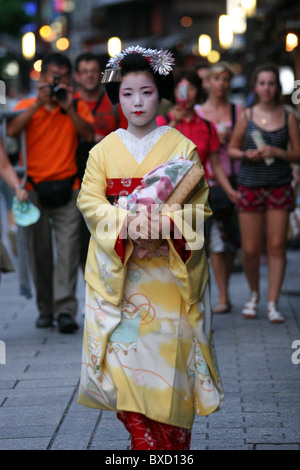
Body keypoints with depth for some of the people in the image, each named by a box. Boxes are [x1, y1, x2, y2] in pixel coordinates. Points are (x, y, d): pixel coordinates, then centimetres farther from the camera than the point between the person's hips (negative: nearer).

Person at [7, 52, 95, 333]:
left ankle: (65, 310, -14)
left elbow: (89, 135, -6)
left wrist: (69, 108, -12)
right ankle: (45, 309, 15)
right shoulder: (27, 106, 7)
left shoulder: (78, 108, 9)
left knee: (67, 249, -11)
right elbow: (12, 131, -12)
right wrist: (39, 103, -14)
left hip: (66, 188, -1)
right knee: (39, 252, 5)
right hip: (35, 188, 1)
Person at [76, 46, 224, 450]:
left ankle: (175, 444, 7)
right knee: (124, 352, -6)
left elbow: (198, 208, -1)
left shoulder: (183, 148, 3)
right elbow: (90, 201, -1)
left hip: (169, 271, -1)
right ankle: (145, 440, 1)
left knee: (168, 352, -4)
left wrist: (165, 224, -21)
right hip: (118, 271, 2)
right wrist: (126, 221, -20)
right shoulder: (104, 151, 8)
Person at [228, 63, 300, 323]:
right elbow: (231, 148, 10)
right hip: (250, 185, 0)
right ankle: (254, 294, 27)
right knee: (250, 249, 1)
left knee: (277, 246, -5)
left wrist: (277, 152, -14)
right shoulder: (246, 116, 4)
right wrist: (247, 154, -10)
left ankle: (273, 304, 1)